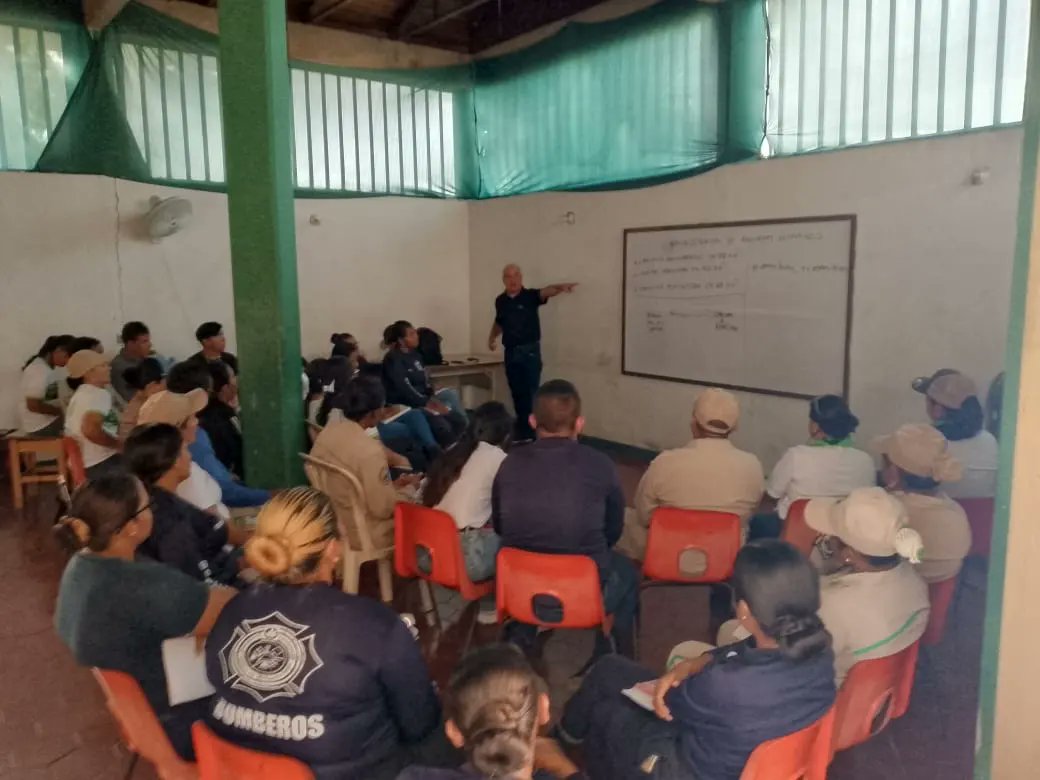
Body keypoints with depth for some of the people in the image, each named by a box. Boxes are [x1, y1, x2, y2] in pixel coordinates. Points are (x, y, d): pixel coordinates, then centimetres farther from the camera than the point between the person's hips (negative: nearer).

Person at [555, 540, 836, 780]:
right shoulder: (817, 649, -20)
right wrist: (683, 670, -16)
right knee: (610, 669, 21)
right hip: (740, 748, 6)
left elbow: (673, 702, -19)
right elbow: (730, 654, -2)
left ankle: (566, 735, 56)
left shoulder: (733, 687, -44)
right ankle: (571, 731, 51)